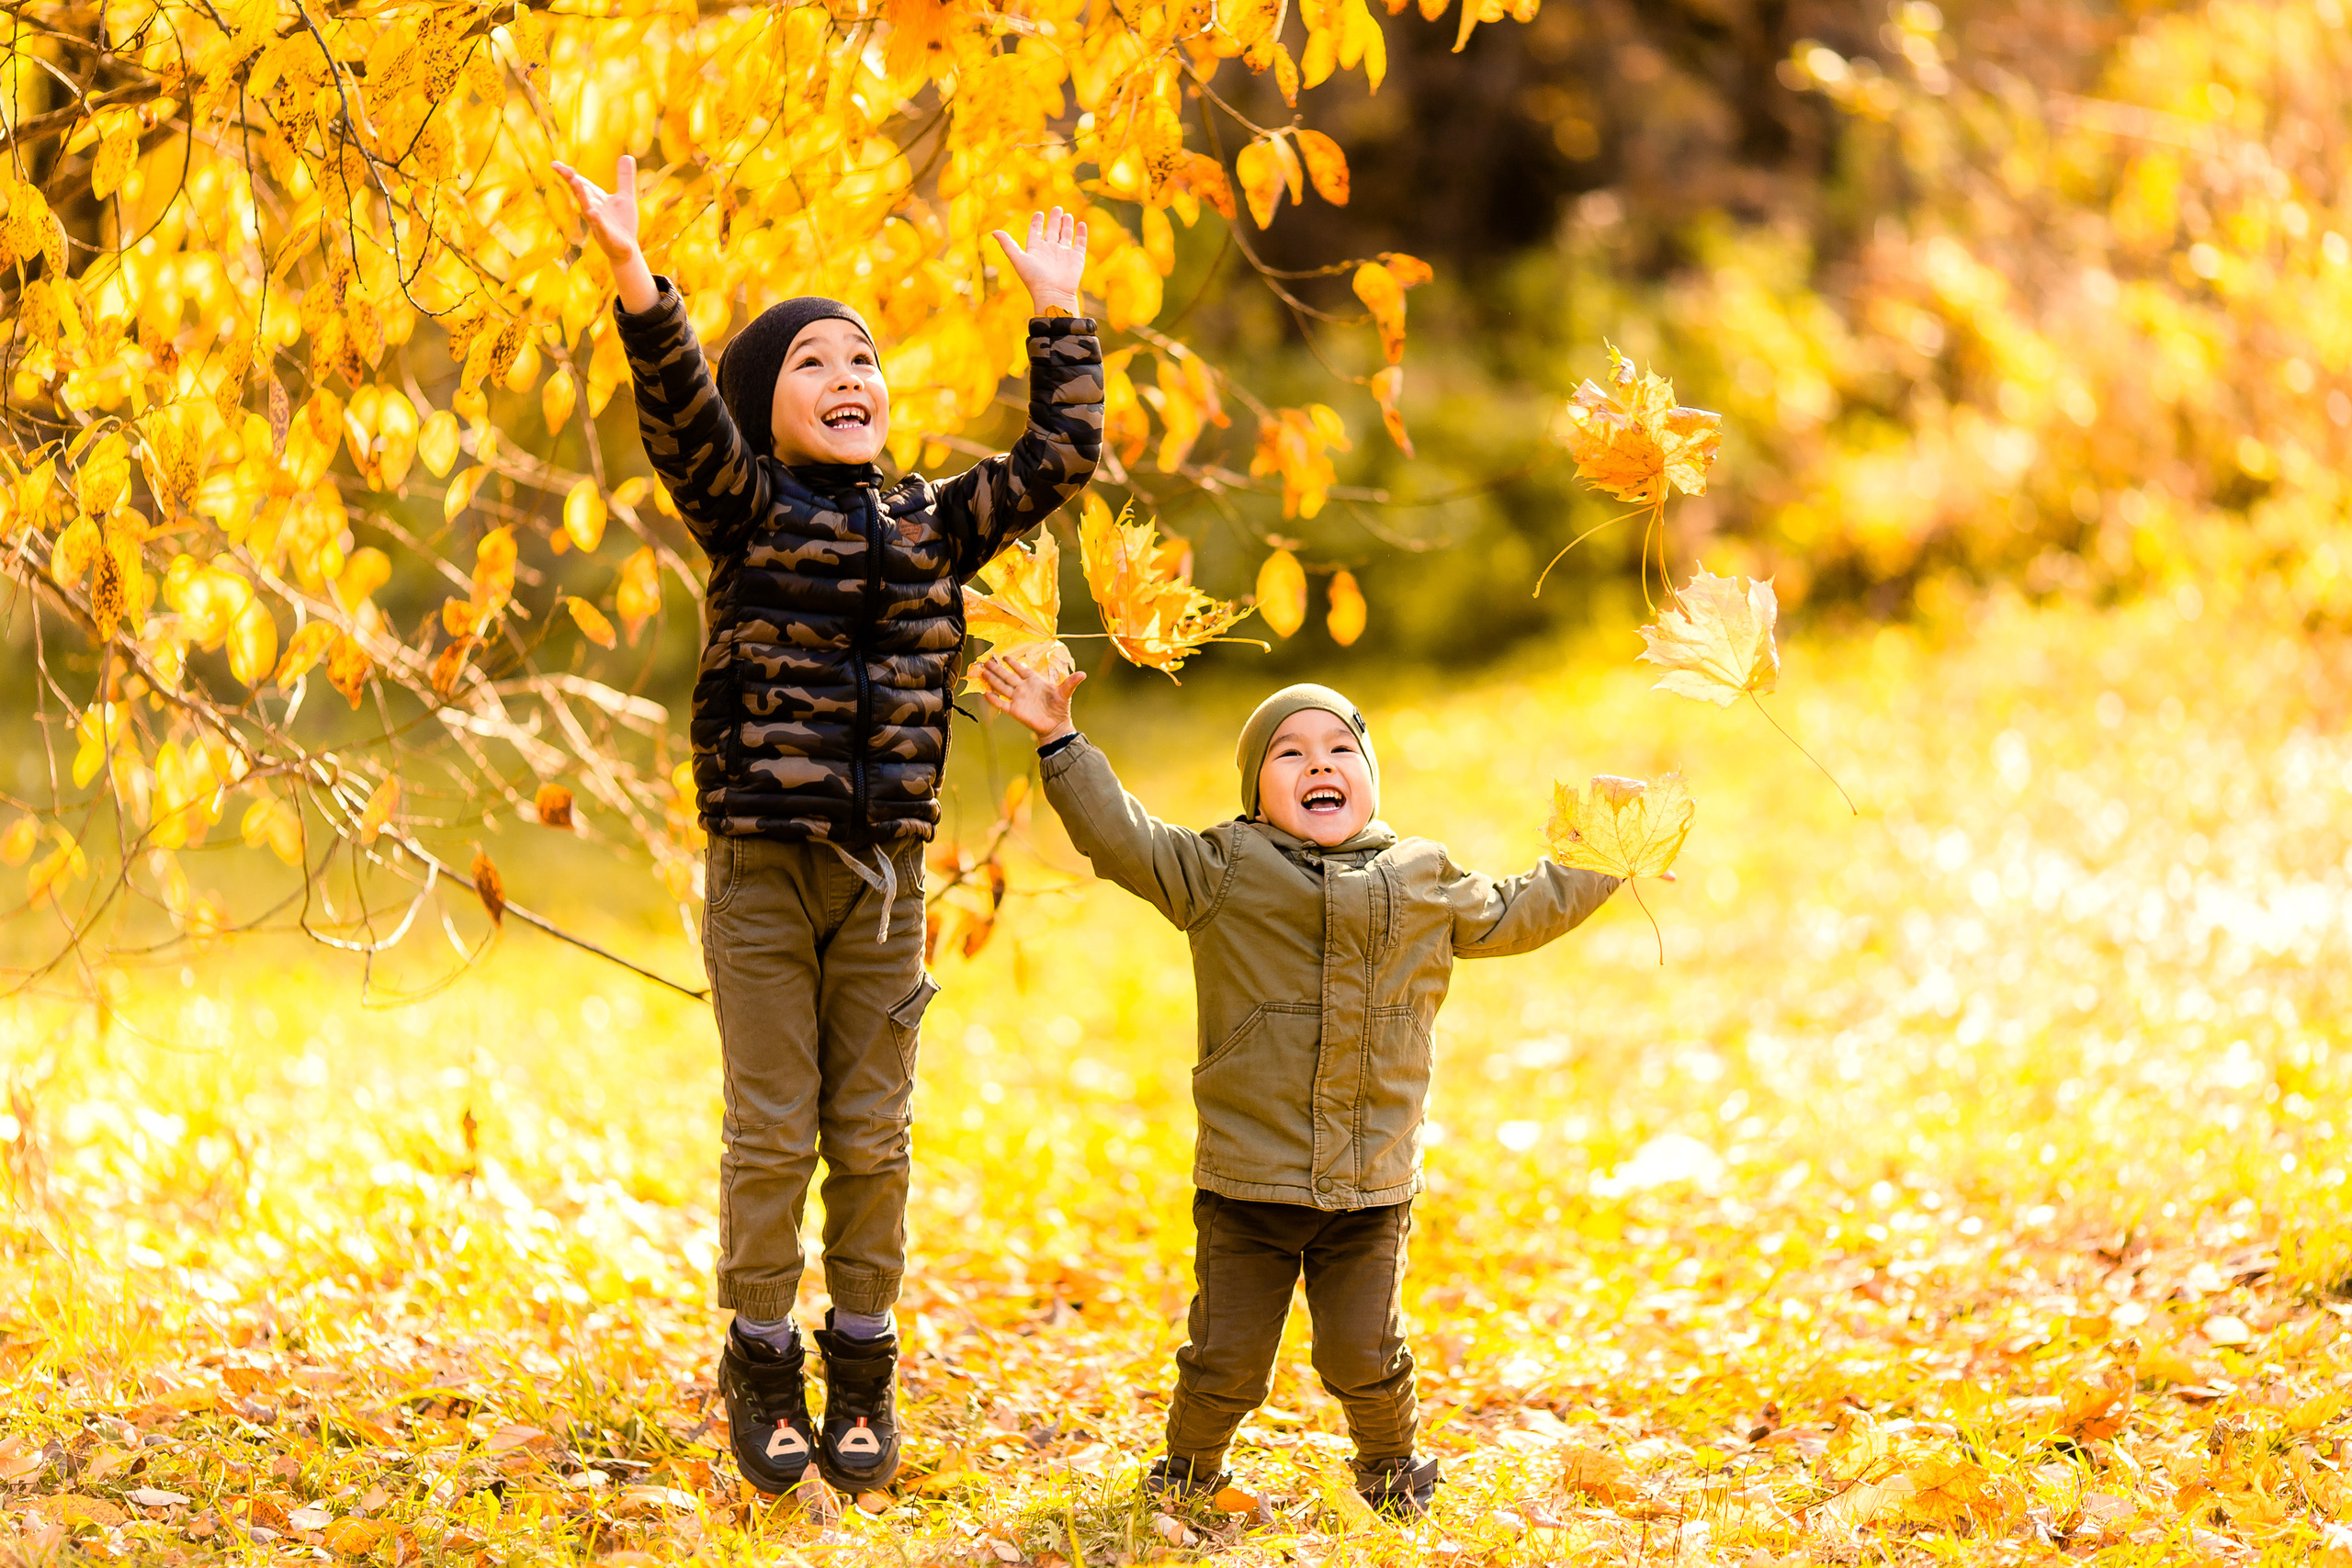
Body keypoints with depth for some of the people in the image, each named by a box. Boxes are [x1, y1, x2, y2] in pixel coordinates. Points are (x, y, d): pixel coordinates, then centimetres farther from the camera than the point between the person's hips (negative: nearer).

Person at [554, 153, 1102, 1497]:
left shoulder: (934, 524, 10)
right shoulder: (747, 511, -1)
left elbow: (1061, 455, 14)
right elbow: (682, 413, -18)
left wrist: (1060, 315, 14)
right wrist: (633, 274, -32)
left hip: (885, 878, 3)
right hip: (761, 873, -3)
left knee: (872, 1134, 7)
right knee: (773, 1134, 1)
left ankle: (863, 1366, 19)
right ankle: (764, 1367, 15)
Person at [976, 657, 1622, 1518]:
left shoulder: (1425, 884, 8)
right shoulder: (1221, 872, -1)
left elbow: (1512, 916, 24)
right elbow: (1123, 838, -5)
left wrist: (1602, 865, 24)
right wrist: (1061, 742, -13)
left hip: (1371, 1188, 1)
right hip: (1246, 1186, -1)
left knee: (1363, 1356, 4)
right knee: (1227, 1360, 2)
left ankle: (1390, 1464, 33)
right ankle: (1191, 1465, 30)